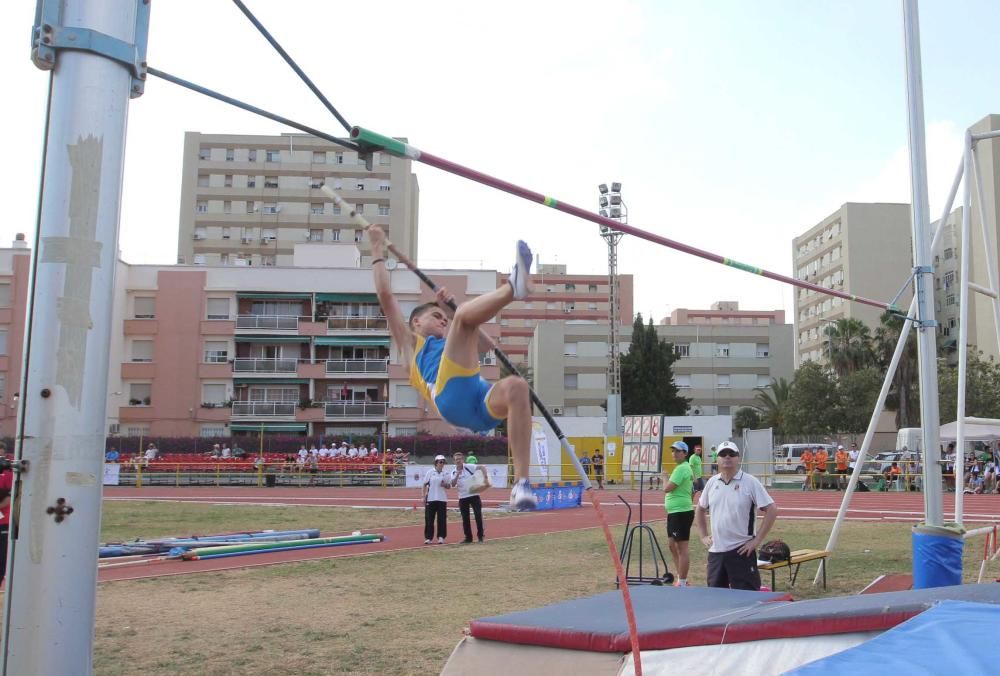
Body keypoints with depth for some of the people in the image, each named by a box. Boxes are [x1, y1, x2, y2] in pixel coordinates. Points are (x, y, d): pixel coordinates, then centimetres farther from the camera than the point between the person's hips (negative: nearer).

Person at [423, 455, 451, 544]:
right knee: (429, 518, 1)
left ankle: (441, 537, 11)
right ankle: (428, 537, 8)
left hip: (442, 499, 2)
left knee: (442, 519, 2)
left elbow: (448, 486, 12)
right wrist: (424, 496, -5)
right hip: (431, 499, -2)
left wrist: (445, 485, -11)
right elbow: (425, 485, 1)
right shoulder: (430, 472, -1)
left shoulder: (445, 473, 5)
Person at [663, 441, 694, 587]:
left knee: (681, 548, -6)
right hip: (674, 512, 11)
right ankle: (681, 578, 26)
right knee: (672, 545, 17)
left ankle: (682, 583, -2)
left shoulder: (681, 468, -16)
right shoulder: (685, 467, 16)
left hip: (681, 513, -11)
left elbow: (666, 488, -20)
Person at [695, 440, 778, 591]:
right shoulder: (712, 482, 7)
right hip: (715, 551, 5)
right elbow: (699, 509, 21)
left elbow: (771, 510, -10)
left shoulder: (750, 482, -7)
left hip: (741, 551, -5)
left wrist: (757, 540, -12)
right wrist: (703, 536, 13)